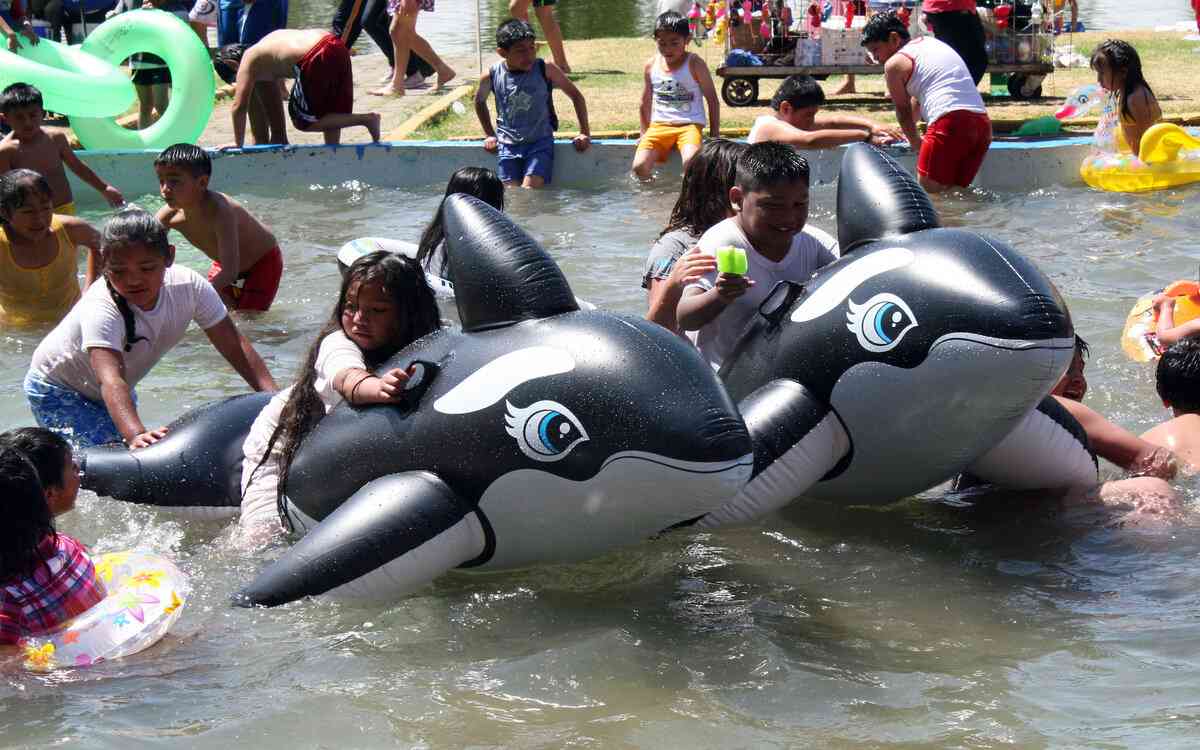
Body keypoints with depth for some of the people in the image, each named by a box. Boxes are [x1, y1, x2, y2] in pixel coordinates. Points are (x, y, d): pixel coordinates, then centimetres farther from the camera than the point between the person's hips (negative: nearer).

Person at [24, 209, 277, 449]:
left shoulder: (190, 287, -23)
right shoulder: (100, 309, -38)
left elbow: (234, 345, -18)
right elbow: (110, 380, -51)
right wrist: (136, 434, -68)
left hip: (121, 389, 6)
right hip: (57, 390, -6)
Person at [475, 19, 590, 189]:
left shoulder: (545, 70, -8)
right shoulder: (491, 76, -4)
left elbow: (575, 96, 5)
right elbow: (480, 101, 19)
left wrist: (584, 133, 3)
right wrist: (490, 135, 17)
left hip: (540, 143, -2)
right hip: (507, 145, 2)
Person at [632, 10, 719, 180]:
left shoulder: (694, 64, -3)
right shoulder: (651, 66, 6)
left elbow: (712, 100, 2)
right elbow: (645, 104, 20)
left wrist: (715, 134, -1)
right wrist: (645, 133, 20)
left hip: (690, 124, -3)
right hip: (659, 125, 3)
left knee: (691, 162, -34)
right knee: (640, 167, -20)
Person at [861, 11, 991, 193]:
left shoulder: (894, 64, 4)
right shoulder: (930, 43, 28)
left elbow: (903, 111, 14)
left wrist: (915, 142, 31)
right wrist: (905, 131, 52)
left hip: (951, 122, -8)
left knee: (928, 190, -8)